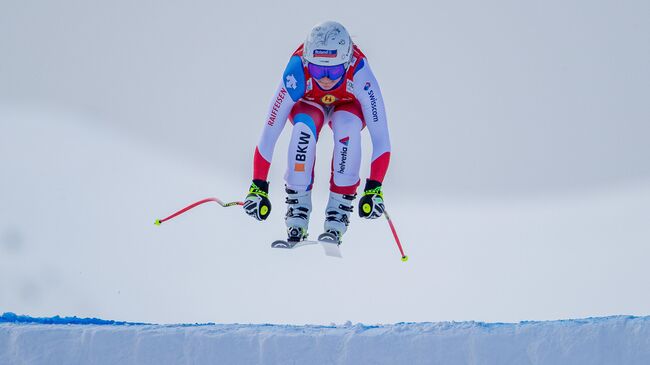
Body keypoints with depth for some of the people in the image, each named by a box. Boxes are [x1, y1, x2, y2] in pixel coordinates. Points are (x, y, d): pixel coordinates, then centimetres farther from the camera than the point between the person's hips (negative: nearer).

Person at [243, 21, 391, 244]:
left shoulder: (359, 73, -39)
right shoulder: (297, 73, -39)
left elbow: (380, 135, -38)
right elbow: (270, 132, -36)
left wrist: (374, 189, -44)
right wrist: (258, 187, -37)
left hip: (347, 106, 0)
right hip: (309, 105, 0)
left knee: (348, 126, -34)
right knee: (304, 127, -34)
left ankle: (339, 211, -24)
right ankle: (298, 207, -21)